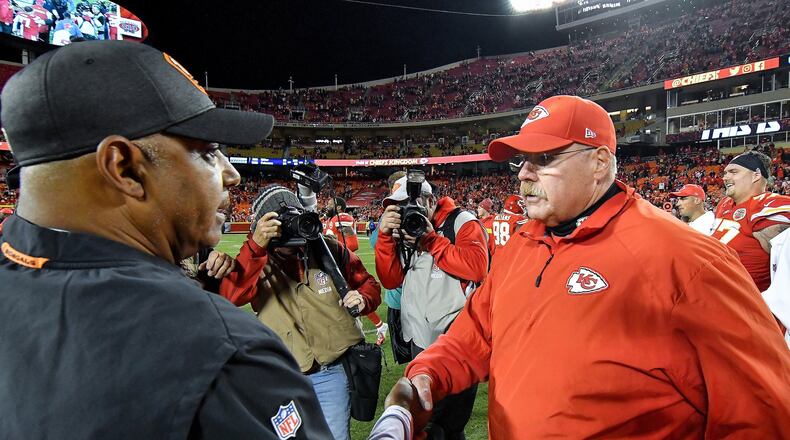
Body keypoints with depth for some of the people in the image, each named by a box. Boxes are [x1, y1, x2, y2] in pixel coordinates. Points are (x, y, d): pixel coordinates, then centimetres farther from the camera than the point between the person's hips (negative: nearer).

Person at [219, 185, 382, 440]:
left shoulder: (329, 249, -2)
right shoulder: (255, 259, -5)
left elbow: (367, 283, 9)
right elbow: (230, 296, -25)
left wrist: (363, 299, -14)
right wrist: (256, 245, -36)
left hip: (332, 374, 0)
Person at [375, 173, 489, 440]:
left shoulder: (462, 222, -7)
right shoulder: (404, 230, 8)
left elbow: (477, 267, -23)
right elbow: (390, 280, 1)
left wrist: (431, 239, -19)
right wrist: (386, 236, -10)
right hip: (419, 337, 6)